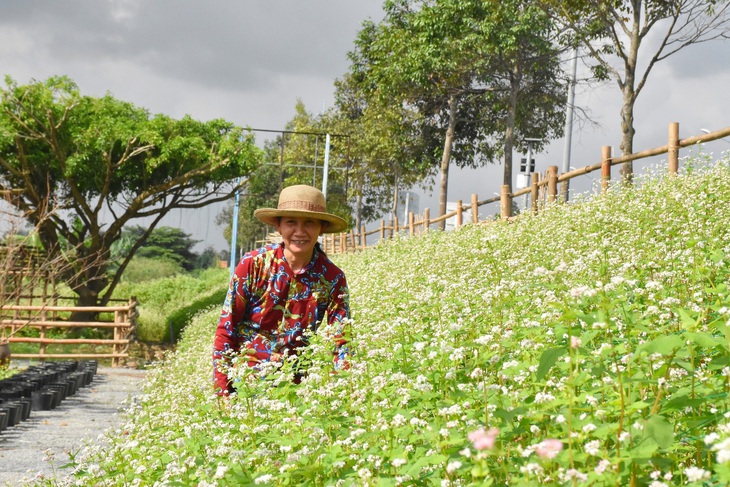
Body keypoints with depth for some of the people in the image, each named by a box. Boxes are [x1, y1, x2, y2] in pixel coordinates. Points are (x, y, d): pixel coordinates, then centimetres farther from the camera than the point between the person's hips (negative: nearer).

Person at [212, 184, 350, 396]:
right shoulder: (253, 264, -11)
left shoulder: (332, 278, -6)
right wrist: (222, 393, -10)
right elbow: (225, 329, -6)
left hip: (293, 385, 1)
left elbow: (342, 341, -5)